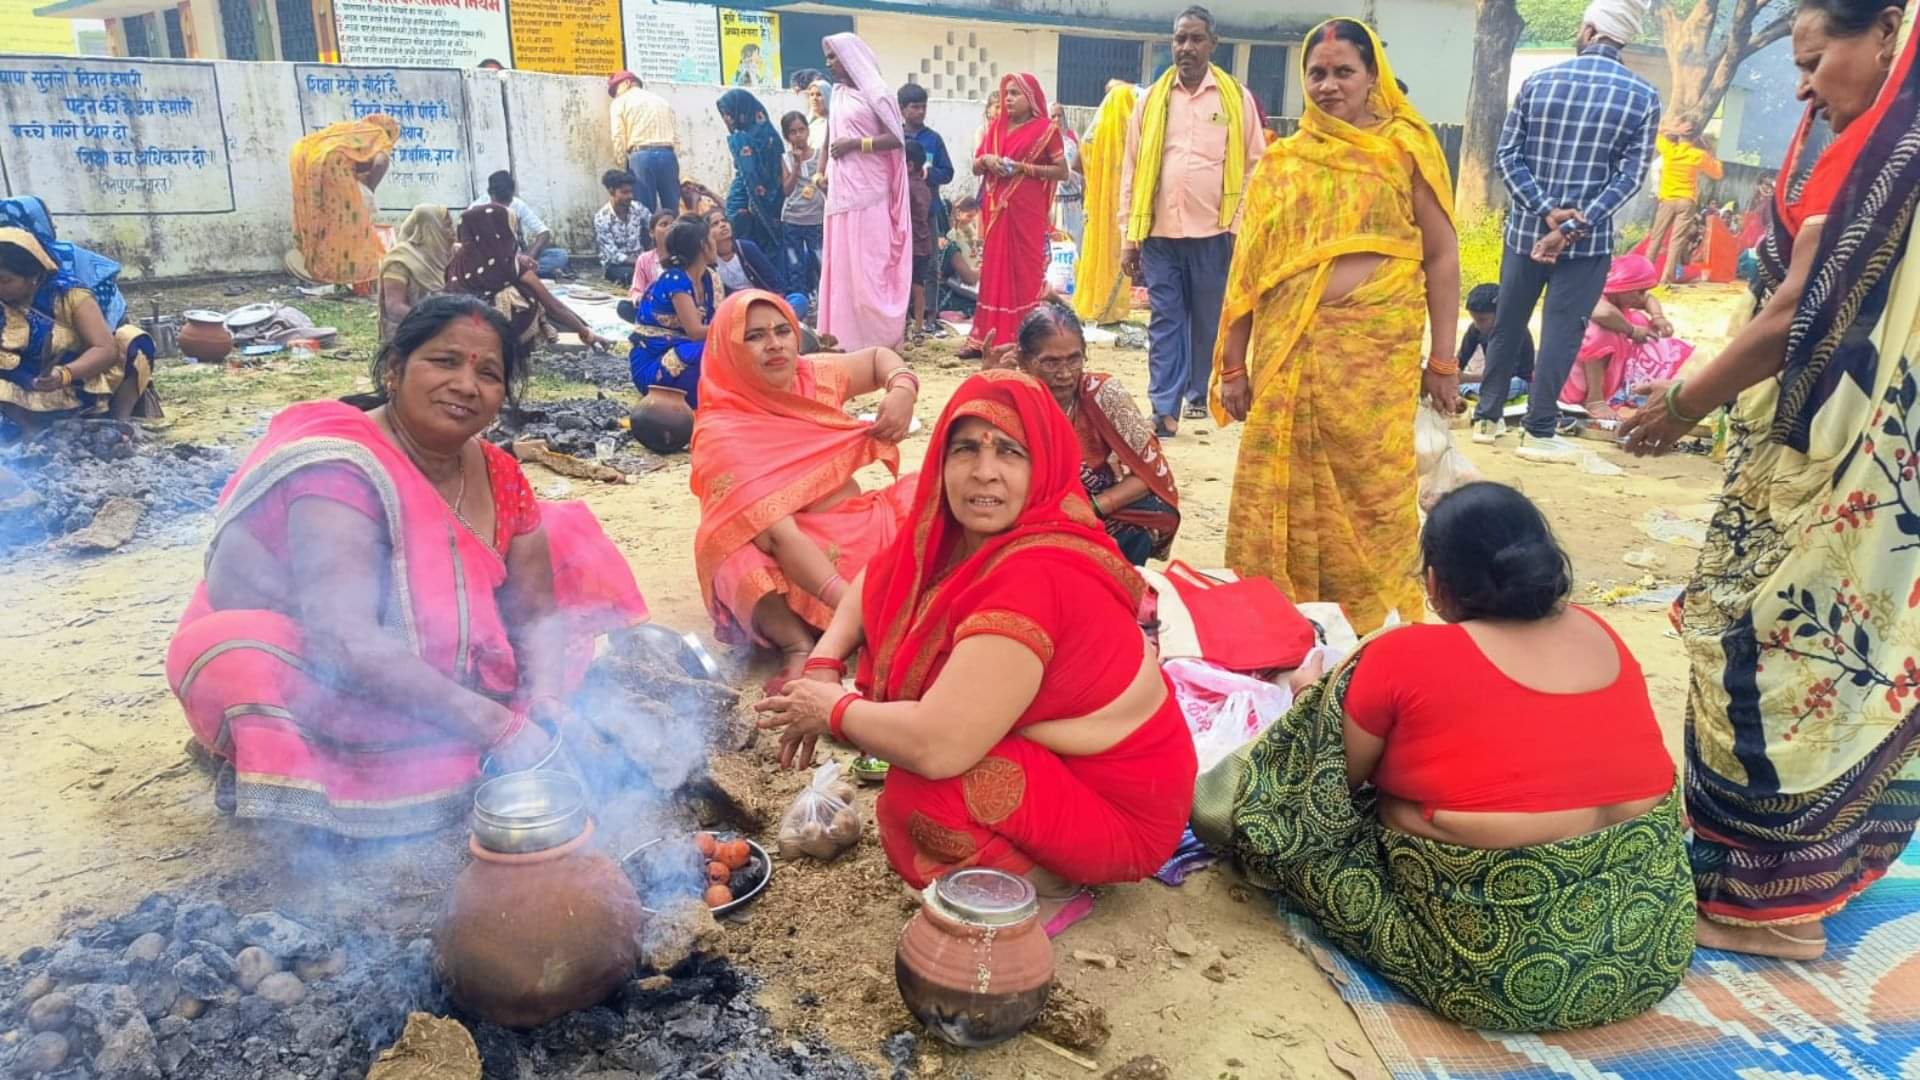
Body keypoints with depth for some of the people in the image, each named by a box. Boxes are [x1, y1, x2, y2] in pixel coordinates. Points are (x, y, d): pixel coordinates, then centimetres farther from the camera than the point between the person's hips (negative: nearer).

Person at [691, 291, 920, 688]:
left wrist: (903, 390, -2)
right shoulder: (721, 433, -16)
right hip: (786, 567, -6)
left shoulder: (815, 375, 1)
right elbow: (779, 536, -27)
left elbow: (878, 357, 23)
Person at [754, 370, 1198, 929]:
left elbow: (936, 745, -37)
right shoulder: (963, 535, -5)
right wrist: (824, 664, -2)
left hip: (1119, 813, -9)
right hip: (1051, 754, 9)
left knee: (916, 799, -29)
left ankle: (1053, 889, 0)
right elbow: (878, 583, 16)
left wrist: (833, 709, -18)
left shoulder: (1034, 576, -31)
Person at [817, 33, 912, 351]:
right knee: (842, 265, 4)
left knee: (870, 265, -8)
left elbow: (896, 139, -9)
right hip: (841, 192, 7)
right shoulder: (837, 95, 17)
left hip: (869, 194, -7)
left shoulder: (876, 92, -3)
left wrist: (855, 143, -13)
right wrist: (822, 173, 8)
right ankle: (848, 337, 7)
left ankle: (881, 338, -1)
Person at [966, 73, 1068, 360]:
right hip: (996, 209, 5)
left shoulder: (1045, 129, -1)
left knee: (1025, 270, -4)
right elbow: (975, 167, 17)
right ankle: (987, 338, 6)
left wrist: (1023, 167, -13)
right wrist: (986, 159, -6)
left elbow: (1062, 171, -5)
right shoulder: (995, 126, 14)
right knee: (994, 269, 4)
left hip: (1027, 211, -5)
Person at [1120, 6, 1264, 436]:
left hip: (1214, 232, -1)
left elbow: (1254, 167, 4)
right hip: (1160, 232, 1)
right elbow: (1132, 170, 7)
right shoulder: (1151, 99, 8)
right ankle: (1164, 408, 2)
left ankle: (1200, 395, 24)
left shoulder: (1238, 99, 4)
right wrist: (1129, 236, 3)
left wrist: (1243, 227, -4)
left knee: (1209, 320, 9)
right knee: (1165, 322, 1)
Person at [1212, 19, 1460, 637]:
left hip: (1378, 349, -2)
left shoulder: (1404, 148, 4)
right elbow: (1250, 267, 10)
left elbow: (1441, 254, 3)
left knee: (1372, 488, 2)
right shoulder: (1281, 163, 10)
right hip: (1289, 350, 2)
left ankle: (1375, 624, 17)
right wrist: (1233, 364, 8)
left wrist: (1443, 358, -2)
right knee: (1282, 489, 6)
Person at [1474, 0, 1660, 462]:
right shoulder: (1643, 96, -3)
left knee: (1507, 326, 13)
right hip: (1589, 238, -2)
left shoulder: (1537, 81, 0)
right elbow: (1629, 175, -9)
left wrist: (1547, 211, -10)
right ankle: (1539, 432, 3)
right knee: (1561, 332, 3)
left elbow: (1507, 155, -5)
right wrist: (1574, 226, -14)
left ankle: (1487, 417, 21)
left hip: (1525, 228, 2)